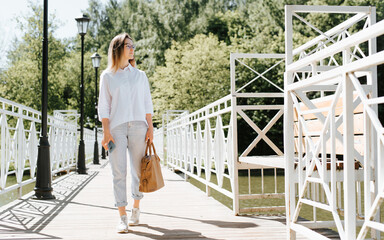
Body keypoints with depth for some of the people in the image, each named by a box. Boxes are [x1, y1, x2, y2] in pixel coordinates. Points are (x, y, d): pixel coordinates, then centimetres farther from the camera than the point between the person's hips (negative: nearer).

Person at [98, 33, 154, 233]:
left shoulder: (140, 75, 15)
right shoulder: (107, 76, 9)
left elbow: (147, 103, 13)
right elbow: (104, 106, 5)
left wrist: (150, 127, 3)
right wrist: (106, 132, -5)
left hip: (138, 126, 2)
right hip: (116, 126, -2)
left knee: (138, 170, 4)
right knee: (118, 172, -6)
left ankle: (136, 210, 21)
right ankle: (122, 218, -3)